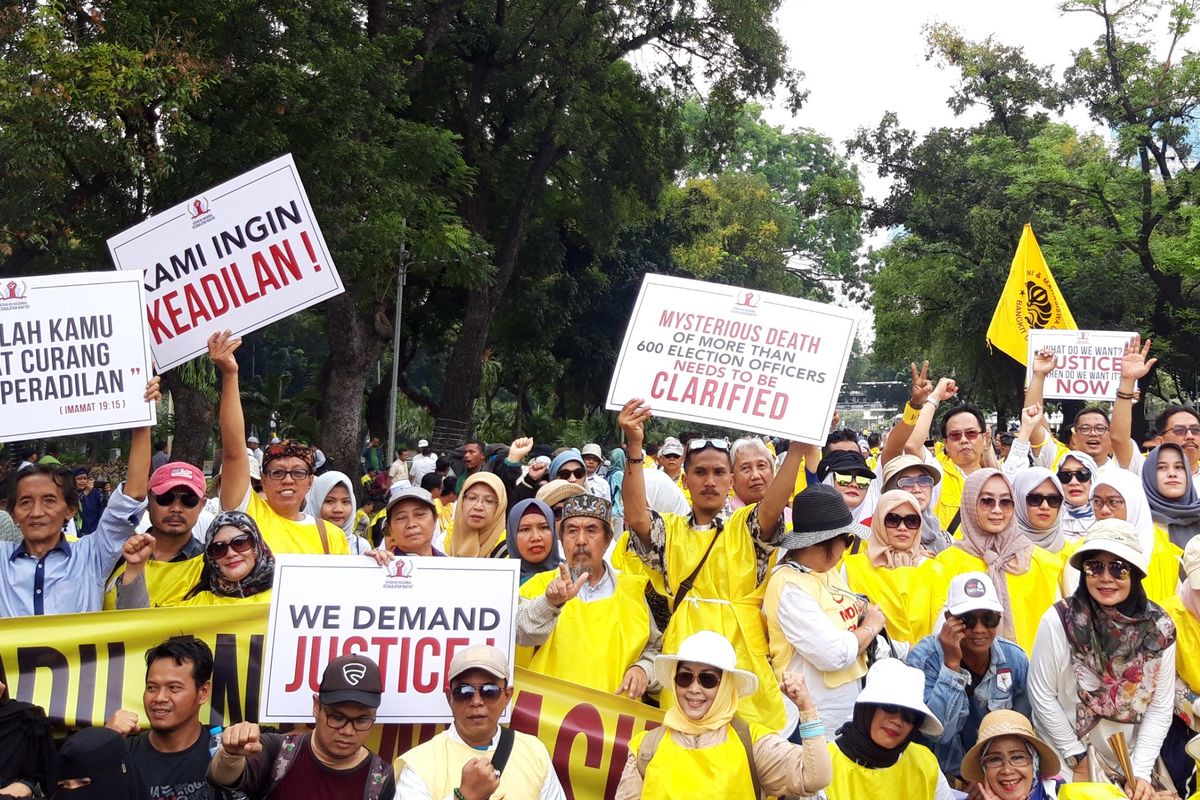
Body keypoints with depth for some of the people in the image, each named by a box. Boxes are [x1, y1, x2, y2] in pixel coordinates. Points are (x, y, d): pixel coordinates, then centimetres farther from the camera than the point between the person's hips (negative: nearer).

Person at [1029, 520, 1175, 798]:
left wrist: (1141, 771, -11)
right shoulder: (1059, 621, -20)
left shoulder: (1159, 628, -12)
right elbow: (1041, 695, -12)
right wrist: (1078, 757, -9)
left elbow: (1160, 707, -6)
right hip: (1064, 759, -2)